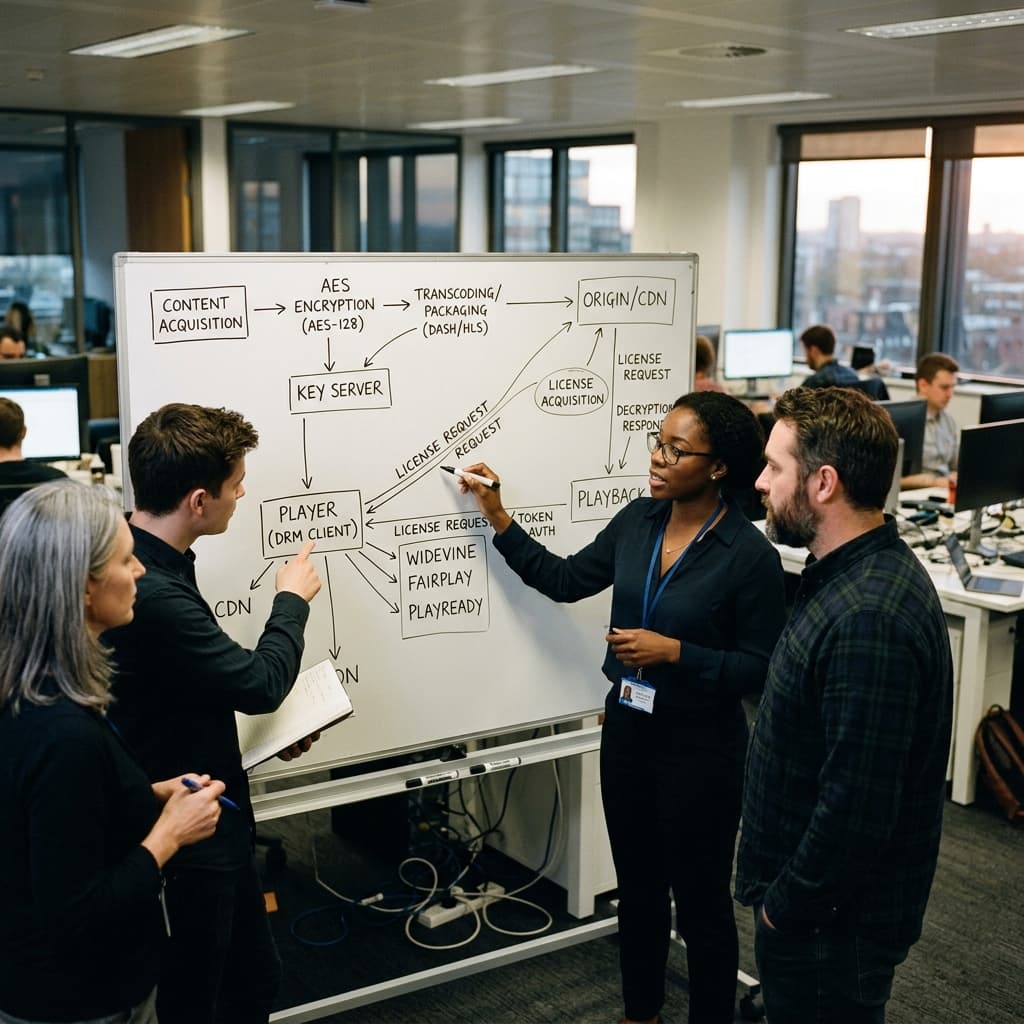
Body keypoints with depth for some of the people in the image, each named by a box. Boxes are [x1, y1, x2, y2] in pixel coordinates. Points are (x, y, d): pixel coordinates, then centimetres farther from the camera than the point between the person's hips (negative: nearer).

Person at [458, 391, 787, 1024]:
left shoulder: (750, 555, -19)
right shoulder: (638, 521, -1)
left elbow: (762, 667, -15)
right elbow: (564, 579, 7)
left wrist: (675, 652, -24)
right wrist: (499, 518, 2)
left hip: (701, 747, -6)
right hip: (627, 730, 6)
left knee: (701, 902, 10)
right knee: (638, 886, 22)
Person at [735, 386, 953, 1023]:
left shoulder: (869, 620, -30)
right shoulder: (861, 572, 3)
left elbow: (857, 809, -30)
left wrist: (785, 905, -16)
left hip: (834, 923, -9)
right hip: (813, 900, 9)